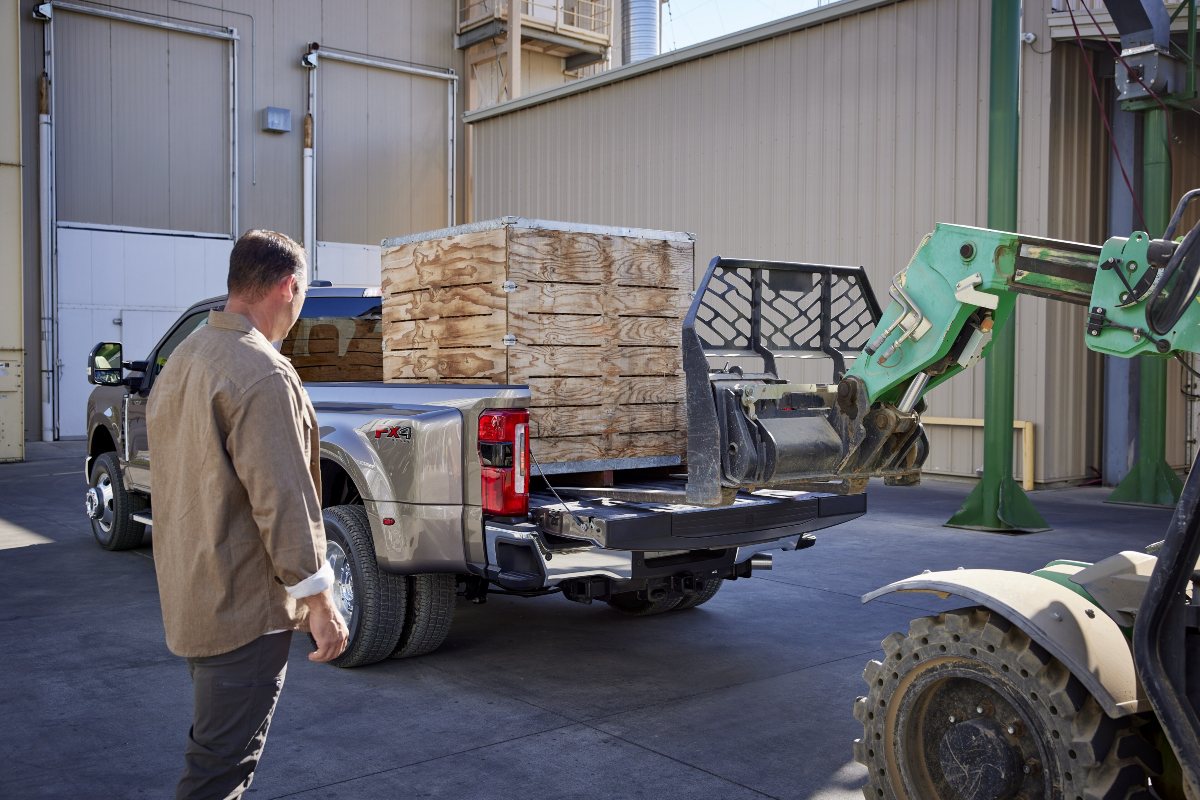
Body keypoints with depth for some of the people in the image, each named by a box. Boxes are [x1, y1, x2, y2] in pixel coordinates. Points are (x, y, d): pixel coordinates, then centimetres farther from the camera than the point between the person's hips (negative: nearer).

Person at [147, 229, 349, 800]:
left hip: (192, 596, 10)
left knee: (217, 749, 23)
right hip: (244, 606, -10)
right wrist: (319, 601, -16)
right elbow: (282, 500, -23)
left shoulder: (183, 358, 11)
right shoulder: (261, 374, -21)